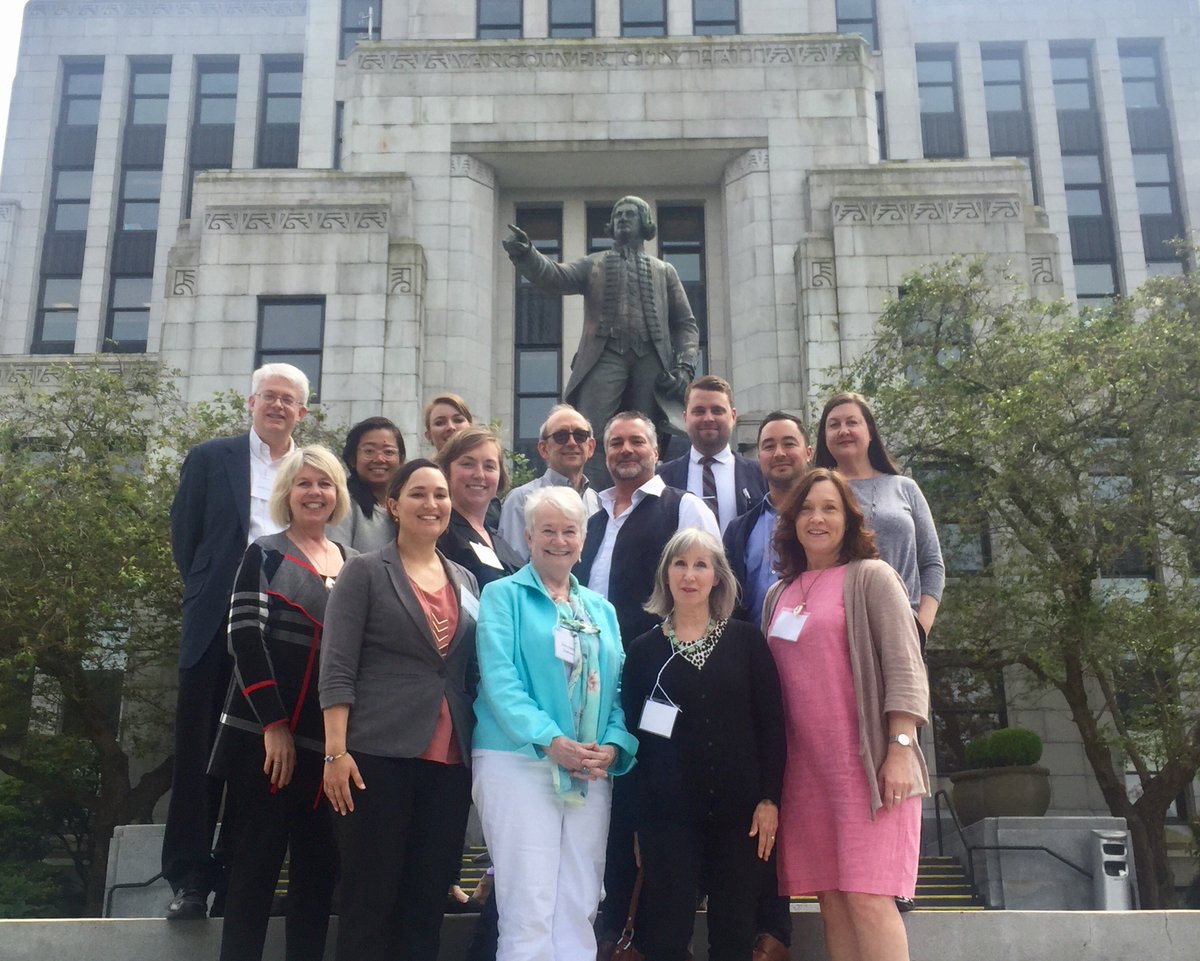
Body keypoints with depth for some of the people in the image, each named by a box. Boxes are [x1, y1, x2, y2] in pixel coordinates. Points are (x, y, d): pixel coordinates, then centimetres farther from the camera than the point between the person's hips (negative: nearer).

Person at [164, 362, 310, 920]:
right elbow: (185, 539, 7)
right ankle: (189, 882, 9)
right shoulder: (210, 459, 7)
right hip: (218, 625, -1)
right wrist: (209, 593, 3)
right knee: (199, 753, 1)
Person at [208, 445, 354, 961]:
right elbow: (245, 636, -8)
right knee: (257, 864, -2)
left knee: (318, 866, 8)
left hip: (332, 739, 5)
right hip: (267, 735, -4)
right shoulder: (265, 554, 1)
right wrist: (274, 724, -17)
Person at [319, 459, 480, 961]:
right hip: (379, 754, -5)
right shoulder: (365, 571, 1)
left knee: (428, 899, 9)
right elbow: (337, 668, -6)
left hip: (450, 761, 5)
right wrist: (336, 750, -15)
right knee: (369, 897, 0)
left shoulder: (466, 581, 15)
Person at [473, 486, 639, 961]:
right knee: (528, 909, -6)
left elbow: (618, 686, 11)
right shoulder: (504, 595, 3)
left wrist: (613, 747, -8)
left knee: (579, 912, 7)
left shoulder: (602, 610, 18)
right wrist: (549, 740, -21)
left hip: (591, 775, 5)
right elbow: (499, 678, -10)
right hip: (519, 762, -5)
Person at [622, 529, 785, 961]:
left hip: (739, 808, 0)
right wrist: (635, 818, 1)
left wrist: (769, 799, -4)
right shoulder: (644, 649, 5)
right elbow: (632, 733, 5)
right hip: (666, 811, 0)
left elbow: (771, 723, 2)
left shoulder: (746, 640, 4)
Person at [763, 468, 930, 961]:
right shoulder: (779, 595, 16)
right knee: (831, 901, 6)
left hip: (867, 763, -6)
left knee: (867, 898, -12)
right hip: (806, 767, 6)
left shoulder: (871, 577, 0)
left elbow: (904, 669, -7)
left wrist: (900, 750, -16)